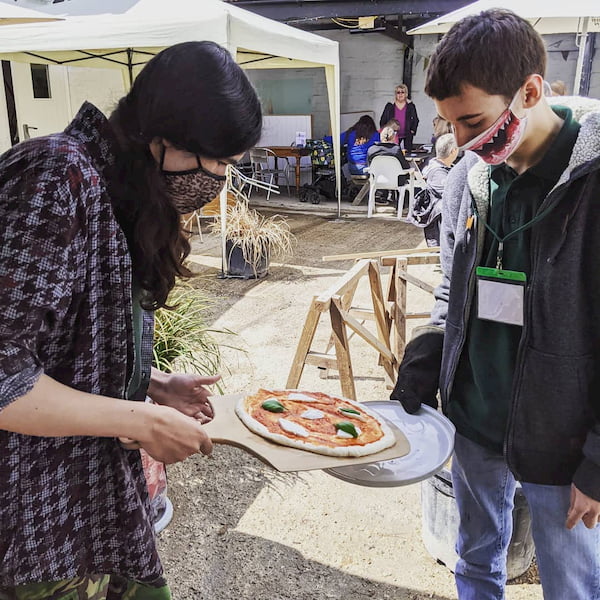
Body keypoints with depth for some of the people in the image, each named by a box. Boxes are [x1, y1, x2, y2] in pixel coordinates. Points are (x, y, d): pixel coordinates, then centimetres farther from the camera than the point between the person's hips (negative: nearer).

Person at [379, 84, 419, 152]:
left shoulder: (411, 106, 9)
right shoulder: (389, 106, 7)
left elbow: (415, 120, 13)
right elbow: (382, 121, 9)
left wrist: (412, 131, 0)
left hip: (407, 137, 1)